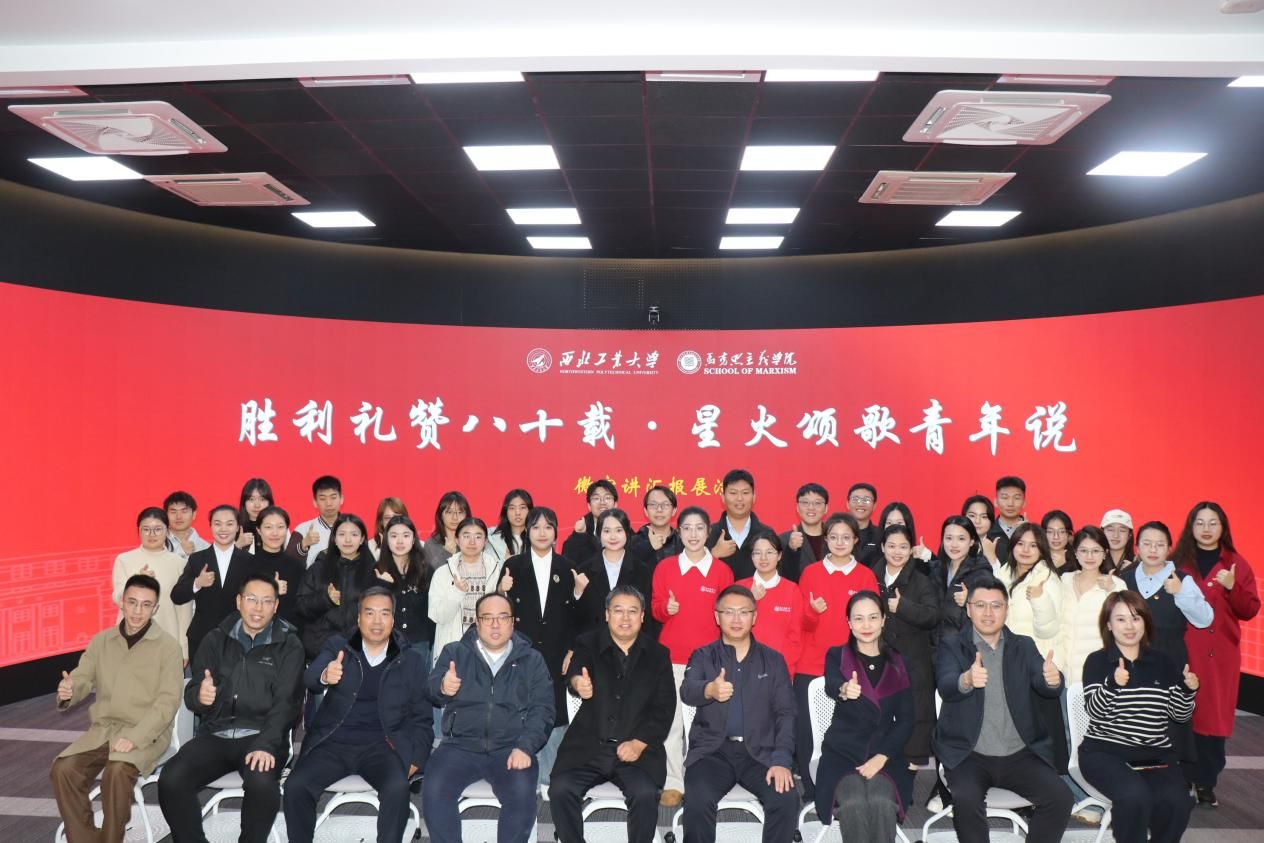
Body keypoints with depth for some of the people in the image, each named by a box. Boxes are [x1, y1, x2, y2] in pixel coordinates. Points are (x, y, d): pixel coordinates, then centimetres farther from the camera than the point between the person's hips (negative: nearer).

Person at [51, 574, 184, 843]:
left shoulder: (168, 645, -4)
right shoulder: (101, 641, 10)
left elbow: (168, 701, -10)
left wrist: (134, 736, -21)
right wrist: (68, 691, -20)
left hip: (145, 733, -4)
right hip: (101, 729, 4)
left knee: (117, 772, -31)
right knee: (63, 769, -20)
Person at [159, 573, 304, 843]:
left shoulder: (288, 645, 2)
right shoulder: (215, 640, 10)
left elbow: (286, 702, -8)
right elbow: (190, 692, 8)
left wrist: (266, 745, -24)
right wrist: (199, 696, -18)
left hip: (261, 737, -3)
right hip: (215, 735, 3)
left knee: (262, 784, -33)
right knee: (171, 780, -23)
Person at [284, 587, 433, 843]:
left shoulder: (411, 661, 9)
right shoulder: (337, 646, 9)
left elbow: (421, 718, 10)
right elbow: (309, 677, -11)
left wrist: (414, 756, -7)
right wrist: (325, 676, -35)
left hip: (381, 745, -1)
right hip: (334, 743, 1)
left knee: (398, 788, -30)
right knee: (296, 785, -24)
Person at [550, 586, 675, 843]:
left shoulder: (658, 655, 8)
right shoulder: (588, 644, 5)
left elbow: (664, 708, 4)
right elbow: (575, 671, -17)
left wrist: (639, 743, -11)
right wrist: (578, 682, -42)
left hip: (637, 749, 0)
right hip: (588, 745, 0)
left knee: (645, 794, -27)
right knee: (560, 790, -22)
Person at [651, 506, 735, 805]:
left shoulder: (722, 571, 4)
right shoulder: (665, 567, 5)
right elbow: (656, 608, 10)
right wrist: (666, 609, -11)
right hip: (672, 654, 1)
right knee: (671, 720, -1)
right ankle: (673, 782, 9)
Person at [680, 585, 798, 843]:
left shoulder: (773, 660, 12)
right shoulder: (703, 656, 8)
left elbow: (786, 713, 5)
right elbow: (687, 691, -12)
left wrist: (781, 760, -11)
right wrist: (709, 689, -37)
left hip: (760, 752, 1)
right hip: (712, 750, -1)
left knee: (787, 798, -25)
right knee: (698, 801, -29)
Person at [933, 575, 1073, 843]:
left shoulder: (1024, 646, 10)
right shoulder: (952, 646, 1)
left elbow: (1045, 688, -5)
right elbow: (946, 687, -18)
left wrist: (1053, 680, -30)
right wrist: (966, 680, -42)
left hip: (1020, 753, 3)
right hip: (970, 754, -3)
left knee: (1060, 798, -18)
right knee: (966, 800, -28)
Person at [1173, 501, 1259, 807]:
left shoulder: (1237, 564, 8)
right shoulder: (1178, 561, 6)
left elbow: (1250, 610, 2)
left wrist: (1232, 587, -14)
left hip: (1220, 653, 1)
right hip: (1183, 651, -1)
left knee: (1214, 715, 1)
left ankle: (1206, 782, 12)